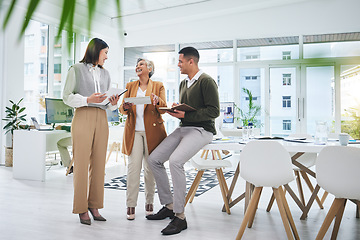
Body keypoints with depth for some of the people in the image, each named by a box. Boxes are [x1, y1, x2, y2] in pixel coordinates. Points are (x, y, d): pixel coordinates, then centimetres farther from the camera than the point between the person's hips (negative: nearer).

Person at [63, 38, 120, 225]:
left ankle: (94, 206, 10)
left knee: (99, 164, 2)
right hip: (83, 117, -5)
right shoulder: (76, 70, 6)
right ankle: (82, 209, 3)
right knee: (82, 164, -5)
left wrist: (113, 103, -2)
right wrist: (88, 100, -14)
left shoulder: (105, 73, 22)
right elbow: (67, 97, 0)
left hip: (101, 119, 5)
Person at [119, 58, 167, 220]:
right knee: (133, 167, -7)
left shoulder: (158, 86, 9)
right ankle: (130, 205, -1)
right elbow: (122, 108, 12)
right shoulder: (130, 86, 17)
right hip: (134, 131, 1)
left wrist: (157, 100, -23)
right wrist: (125, 107, -12)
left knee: (150, 167, 2)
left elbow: (163, 109, -1)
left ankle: (149, 202, 17)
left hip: (152, 131, -1)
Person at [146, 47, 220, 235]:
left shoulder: (206, 81, -9)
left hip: (201, 130, -9)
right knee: (153, 159, -1)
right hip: (183, 128, 9)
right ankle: (168, 206, 10)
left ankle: (180, 217, -21)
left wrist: (186, 115, -22)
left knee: (175, 161, -31)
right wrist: (175, 110, 2)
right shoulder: (183, 84, 19)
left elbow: (214, 111, -16)